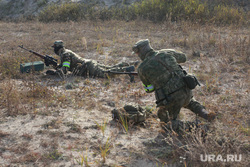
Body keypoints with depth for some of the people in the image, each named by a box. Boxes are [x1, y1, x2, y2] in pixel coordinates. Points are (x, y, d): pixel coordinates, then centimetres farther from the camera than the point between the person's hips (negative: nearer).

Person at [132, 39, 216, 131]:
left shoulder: (142, 69, -6)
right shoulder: (166, 53, 4)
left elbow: (150, 88, 9)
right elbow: (183, 58, 25)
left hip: (171, 100, -4)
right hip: (185, 91, 5)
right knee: (190, 102, 40)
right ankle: (205, 114, 13)